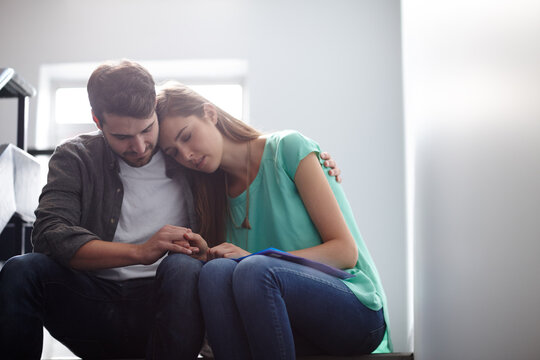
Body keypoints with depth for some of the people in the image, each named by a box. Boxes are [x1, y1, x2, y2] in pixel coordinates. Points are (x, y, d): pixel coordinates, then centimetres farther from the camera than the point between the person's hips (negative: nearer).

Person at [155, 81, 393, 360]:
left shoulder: (287, 148, -3)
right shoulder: (219, 197, 13)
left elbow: (346, 252, -8)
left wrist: (257, 259, -18)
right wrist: (208, 255, -9)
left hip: (357, 310, -4)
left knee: (253, 270, -33)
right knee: (215, 271, -27)